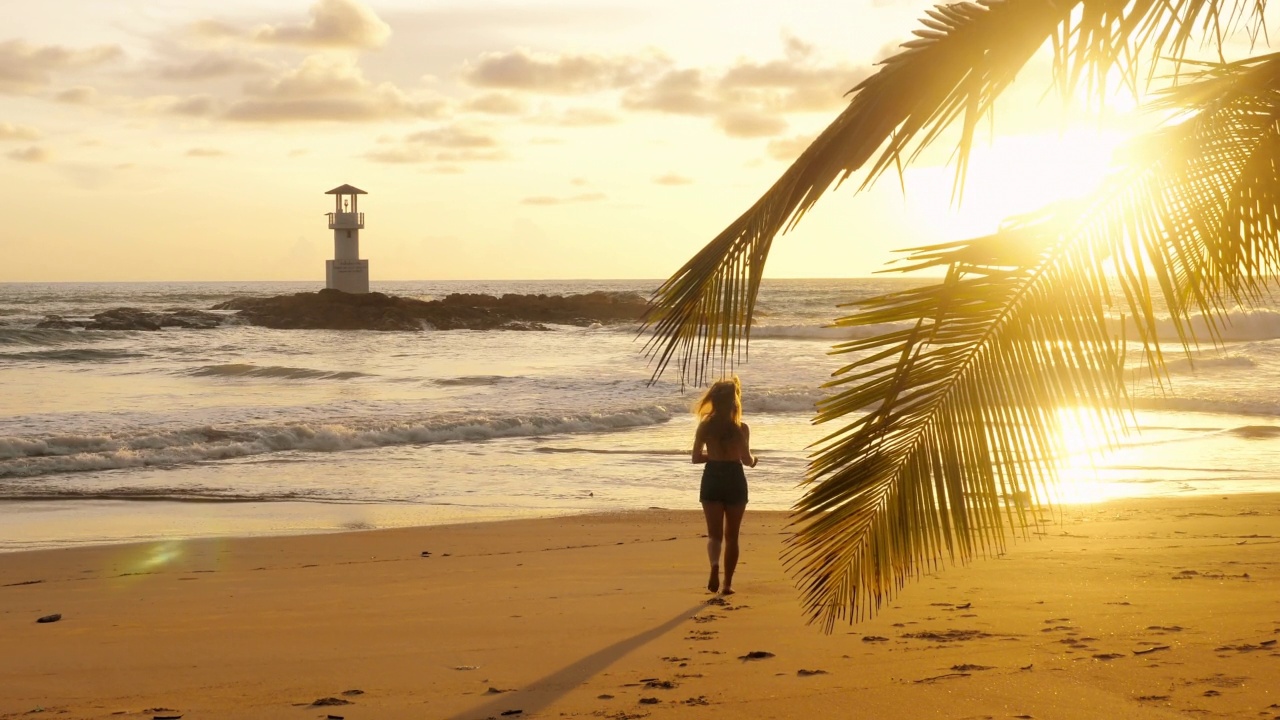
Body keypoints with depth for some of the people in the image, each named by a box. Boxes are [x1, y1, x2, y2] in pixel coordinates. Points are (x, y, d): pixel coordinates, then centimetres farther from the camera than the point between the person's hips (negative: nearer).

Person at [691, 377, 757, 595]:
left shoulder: (705, 426, -4)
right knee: (731, 536, 12)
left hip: (711, 480, 1)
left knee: (714, 533, 6)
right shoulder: (741, 428, -8)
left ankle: (715, 565, -25)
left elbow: (696, 457, -1)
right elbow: (746, 459, -9)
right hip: (735, 480, -1)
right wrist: (753, 460, 14)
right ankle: (727, 583, 13)